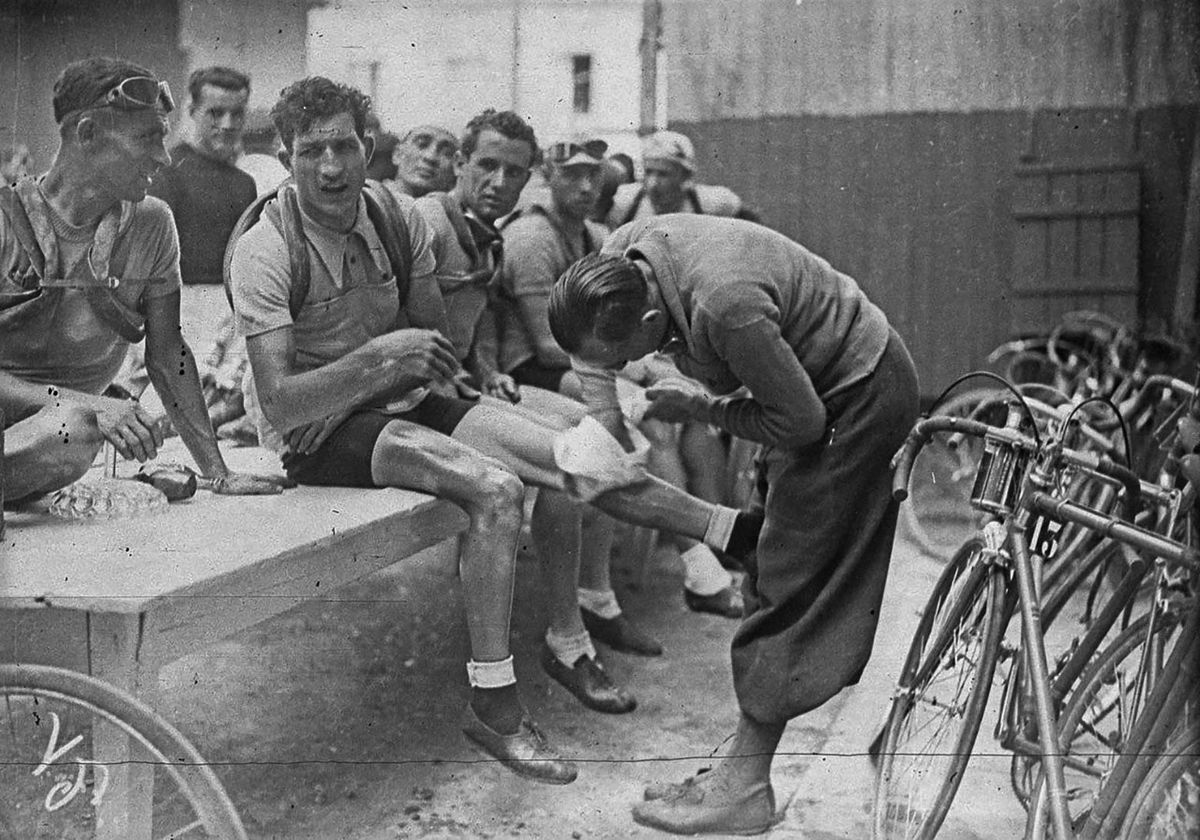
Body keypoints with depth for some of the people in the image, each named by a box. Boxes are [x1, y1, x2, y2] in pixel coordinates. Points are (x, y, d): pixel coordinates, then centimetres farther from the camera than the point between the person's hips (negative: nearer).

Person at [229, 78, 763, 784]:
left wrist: (435, 374, -14)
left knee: (567, 453, -12)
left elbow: (437, 342, 8)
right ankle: (494, 708, -23)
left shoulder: (400, 221, -2)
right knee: (495, 489, -28)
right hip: (320, 431, -5)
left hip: (403, 403, 5)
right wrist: (381, 357, -37)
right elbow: (280, 404, -26)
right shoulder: (265, 253, -18)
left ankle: (731, 529, -2)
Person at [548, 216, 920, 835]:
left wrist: (696, 407, -17)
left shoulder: (724, 305, -39)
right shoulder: (621, 254, -14)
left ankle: (743, 788, -1)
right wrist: (603, 425, -7)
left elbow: (800, 421, -27)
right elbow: (590, 349, 5)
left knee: (785, 581, -8)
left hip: (855, 397, -9)